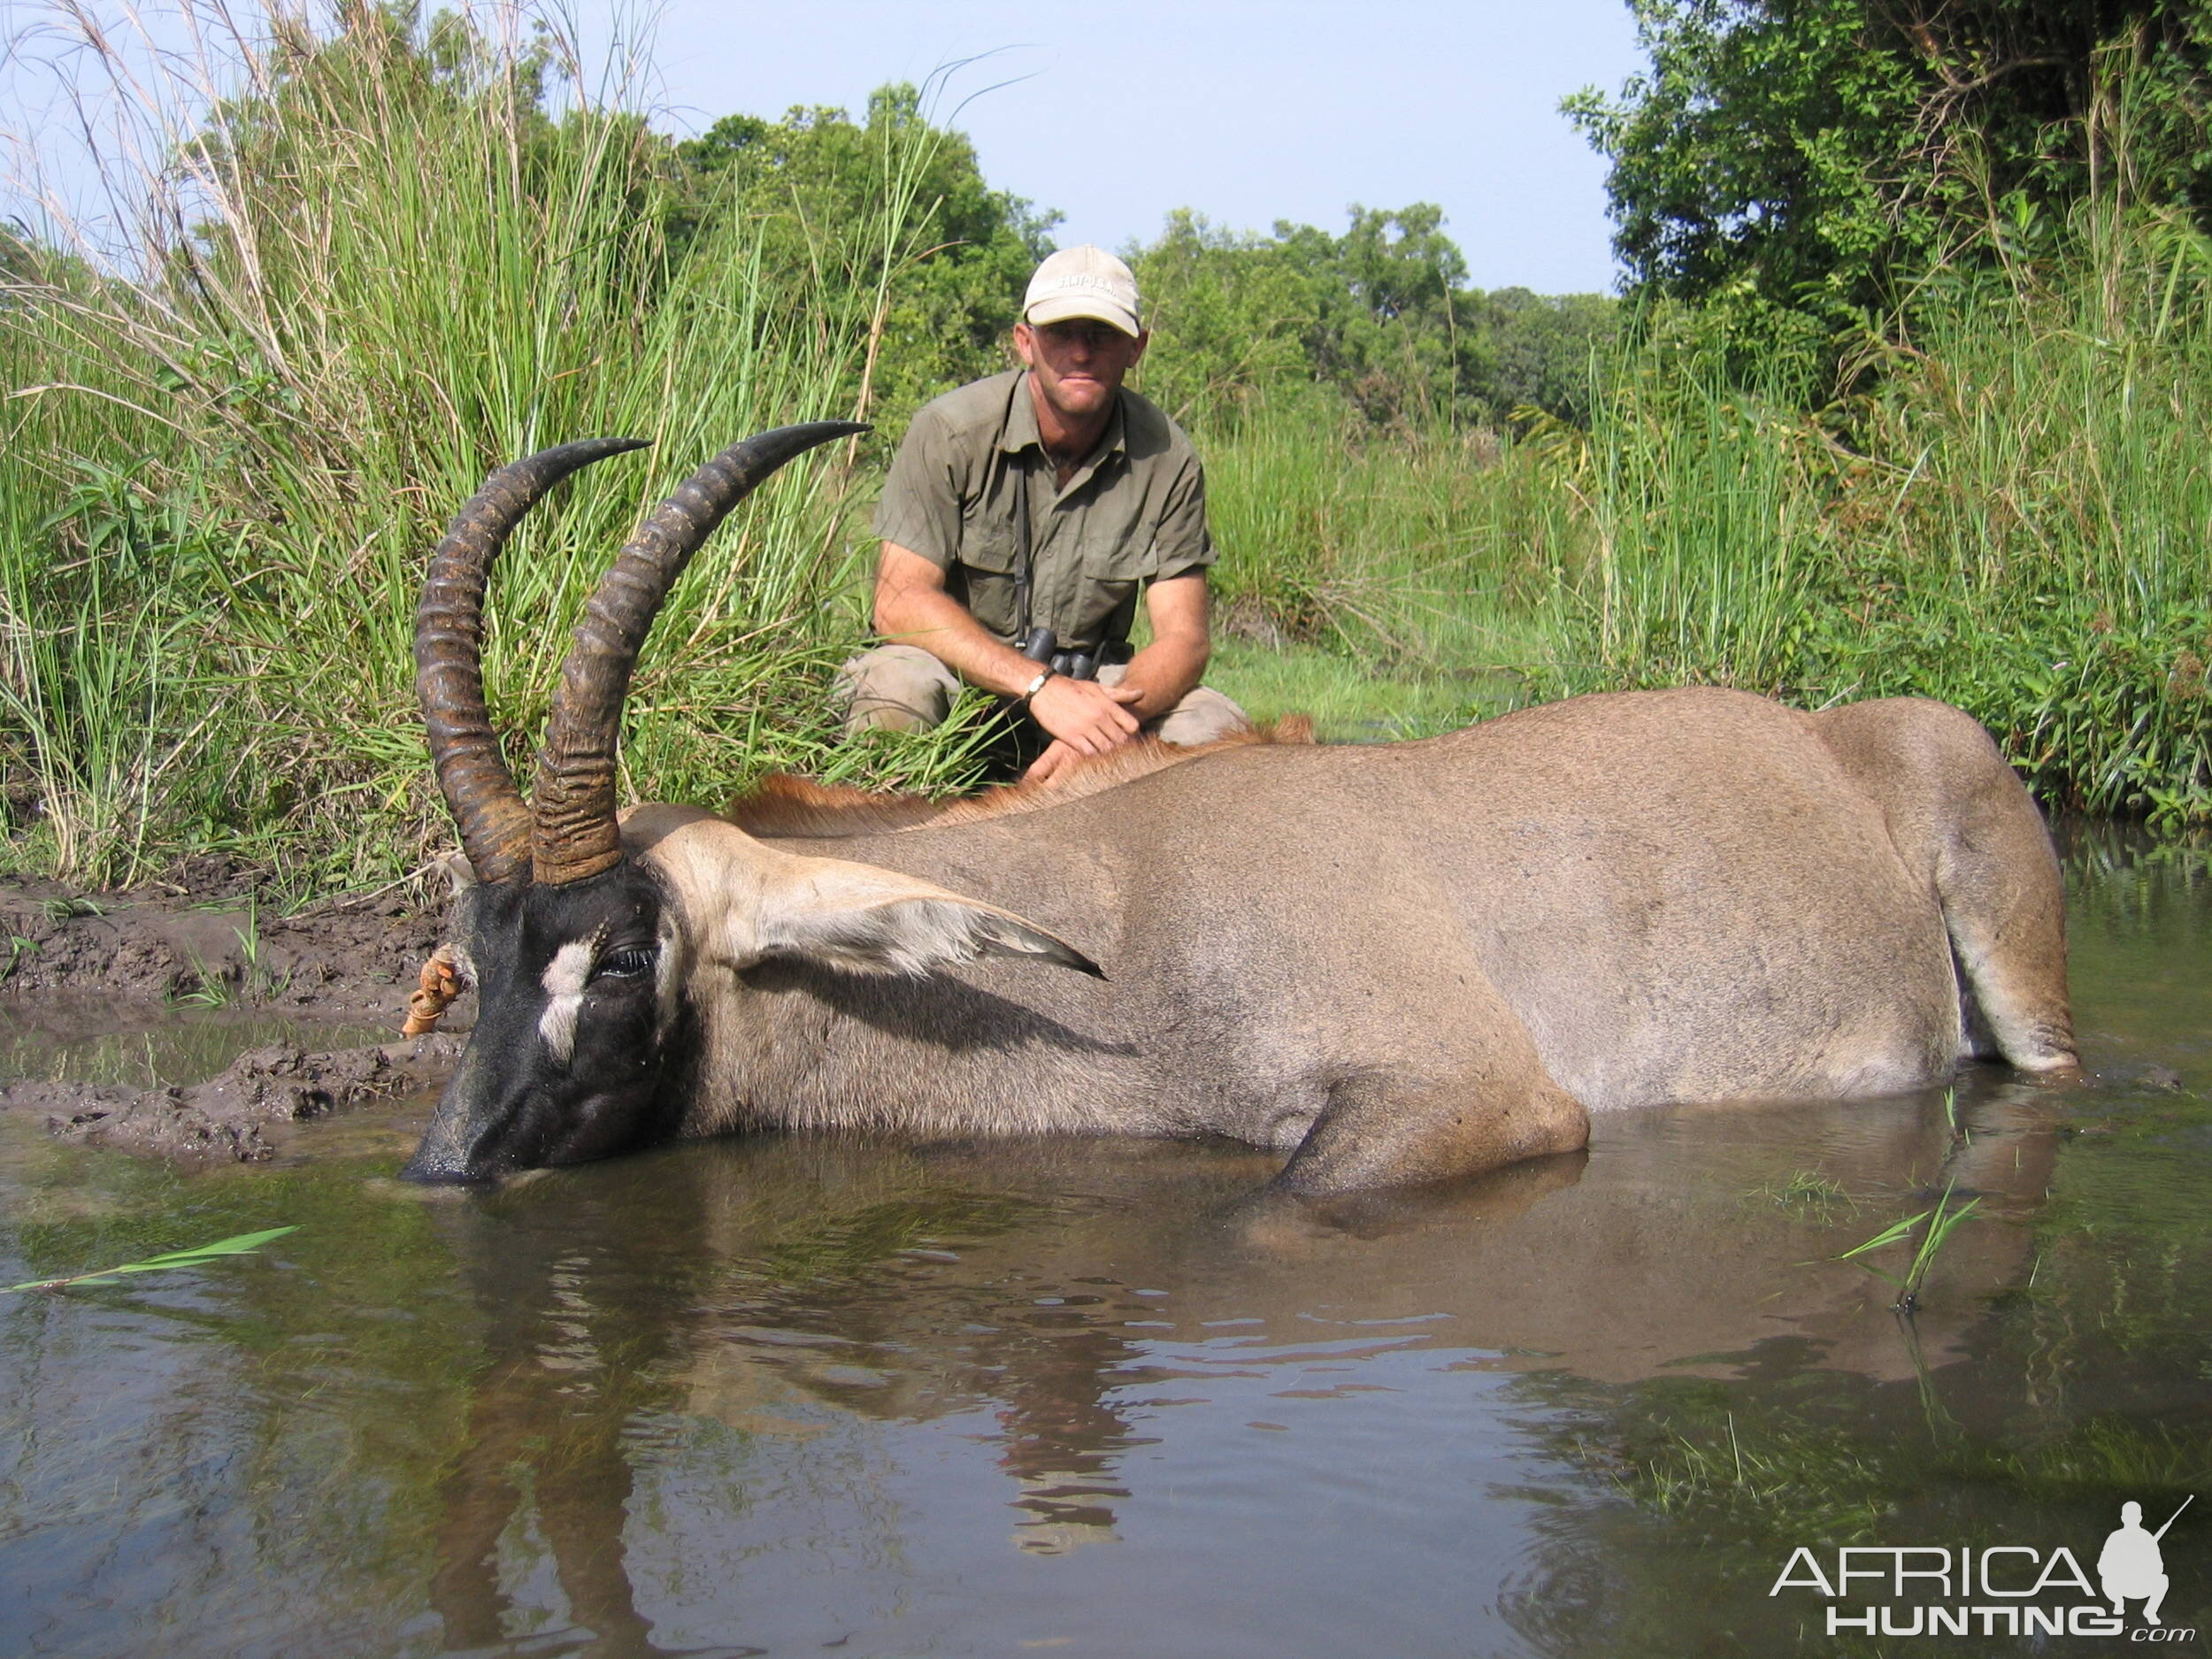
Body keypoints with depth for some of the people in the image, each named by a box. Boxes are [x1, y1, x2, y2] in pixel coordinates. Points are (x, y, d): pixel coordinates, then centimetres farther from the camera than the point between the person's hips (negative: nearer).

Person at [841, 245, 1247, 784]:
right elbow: (899, 601, -20)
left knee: (1214, 727, -23)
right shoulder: (951, 430, -14)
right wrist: (1040, 686, -32)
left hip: (1090, 679, 3)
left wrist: (1107, 719, -32)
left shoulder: (1167, 458, -7)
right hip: (962, 671, -2)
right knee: (892, 682, -35)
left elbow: (1183, 637, -10)